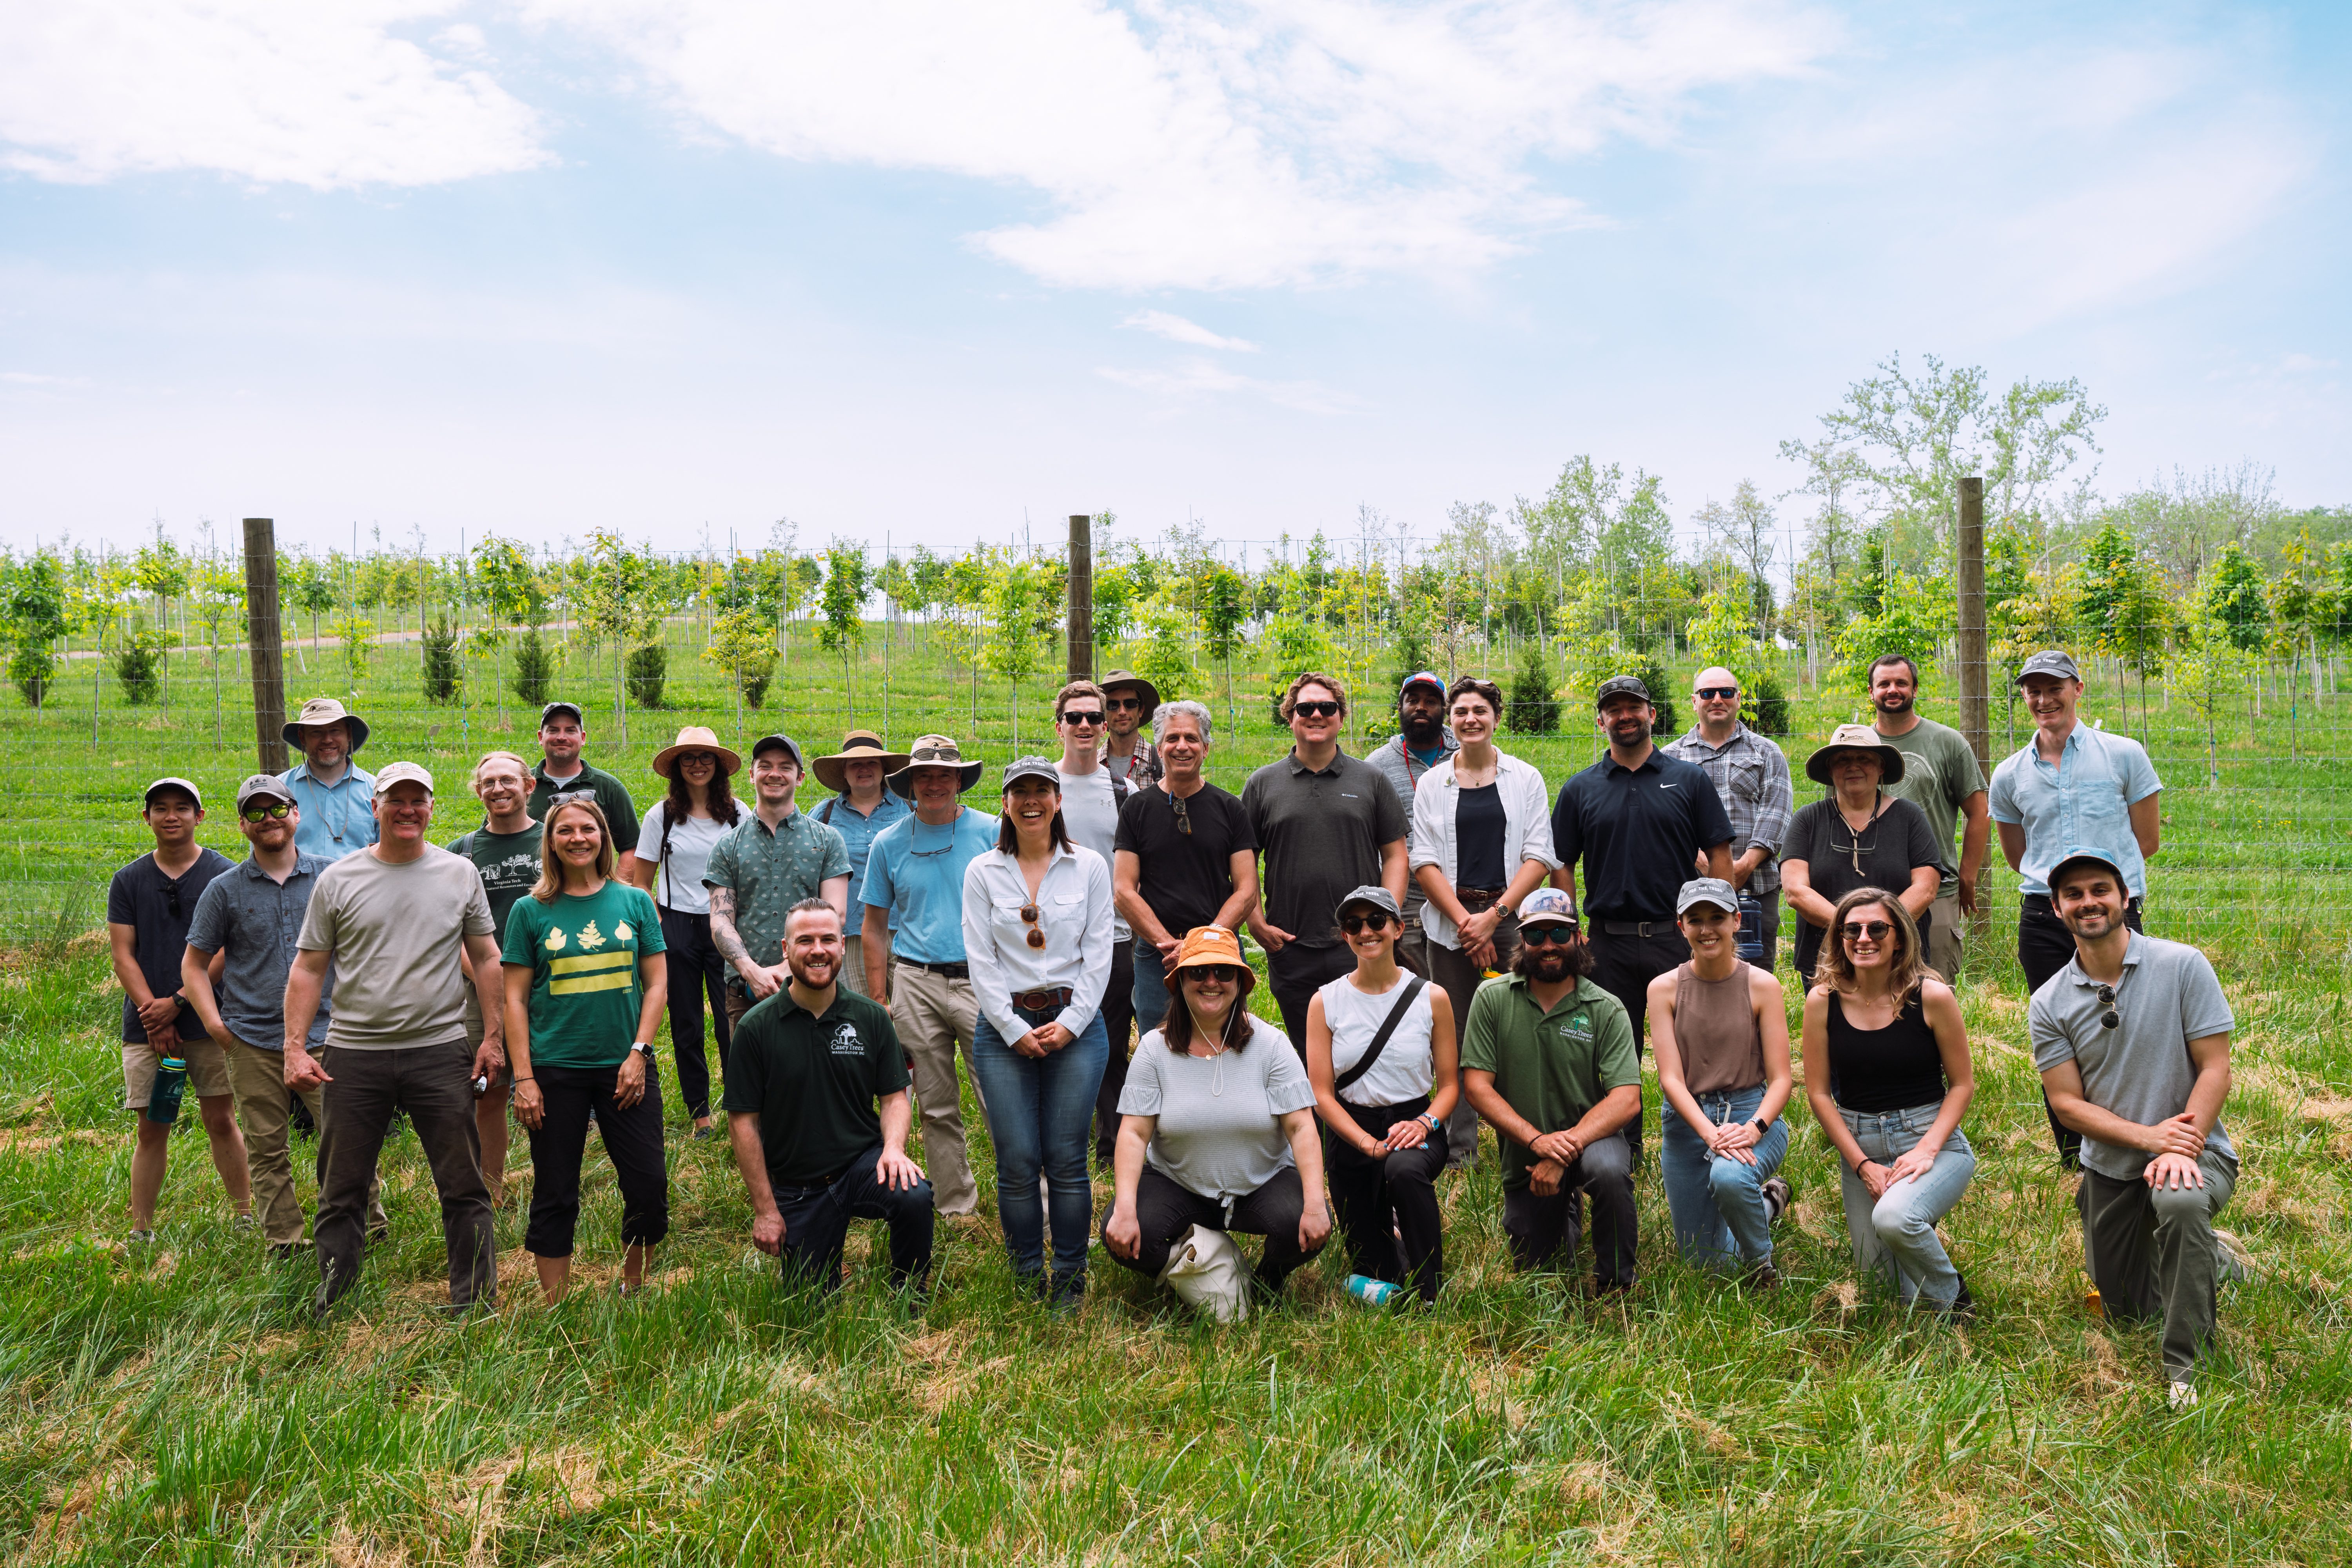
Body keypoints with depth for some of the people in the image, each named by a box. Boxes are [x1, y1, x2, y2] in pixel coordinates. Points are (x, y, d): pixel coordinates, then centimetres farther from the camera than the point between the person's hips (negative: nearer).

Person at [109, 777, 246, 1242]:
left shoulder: (223, 875, 0)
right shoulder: (128, 881, 7)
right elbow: (123, 955, 3)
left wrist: (177, 1002, -11)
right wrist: (153, 1016, -8)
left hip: (208, 1020, -2)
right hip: (146, 1024, 2)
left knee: (221, 1121, 4)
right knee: (151, 1129, 4)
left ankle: (246, 1217, 14)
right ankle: (141, 1231, 13)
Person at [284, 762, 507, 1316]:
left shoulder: (460, 875, 6)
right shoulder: (338, 880, 4)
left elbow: (486, 959, 9)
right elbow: (308, 969, 5)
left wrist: (494, 1036, 2)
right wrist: (295, 1048, -2)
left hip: (440, 1051, 0)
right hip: (353, 1053, 0)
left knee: (464, 1187, 3)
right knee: (342, 1192, 9)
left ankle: (475, 1301, 12)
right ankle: (331, 1302, 23)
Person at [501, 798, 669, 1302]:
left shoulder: (634, 901, 4)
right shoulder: (532, 910, 2)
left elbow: (657, 982, 5)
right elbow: (515, 999, 1)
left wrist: (638, 1053, -5)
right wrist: (523, 1078, -5)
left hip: (624, 1067, 1)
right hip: (555, 1071, -1)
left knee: (649, 1185, -1)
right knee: (555, 1195, 6)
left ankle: (632, 1289, 23)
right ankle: (556, 1313, 20)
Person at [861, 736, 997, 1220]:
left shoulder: (992, 833, 2)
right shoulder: (889, 844, 8)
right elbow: (876, 927, 12)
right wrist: (878, 999, 7)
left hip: (981, 980, -2)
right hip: (916, 983, 2)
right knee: (937, 1107, 8)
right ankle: (956, 1206, 20)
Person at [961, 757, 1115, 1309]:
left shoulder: (1090, 867, 6)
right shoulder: (983, 872, 6)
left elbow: (1098, 953, 3)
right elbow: (981, 960, 2)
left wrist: (1069, 1023, -6)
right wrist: (1015, 1030, -6)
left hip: (1076, 1025, 0)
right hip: (1004, 1027, 0)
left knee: (1067, 1159, -1)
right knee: (1016, 1161, -2)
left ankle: (1070, 1279, 12)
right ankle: (1028, 1278, 14)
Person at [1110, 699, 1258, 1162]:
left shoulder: (1229, 808, 7)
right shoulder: (1138, 808, 7)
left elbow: (1246, 891, 2)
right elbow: (1124, 890, 1)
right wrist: (1168, 944, -9)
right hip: (1156, 958, 0)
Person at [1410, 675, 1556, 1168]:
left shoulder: (1526, 778, 7)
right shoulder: (1432, 783, 9)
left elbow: (1539, 857, 0)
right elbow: (1425, 861, 3)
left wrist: (1494, 915, -11)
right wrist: (1464, 920, -9)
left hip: (1511, 917, -1)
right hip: (1449, 920, 1)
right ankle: (1459, 1146, 10)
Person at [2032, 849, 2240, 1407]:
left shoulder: (2183, 967, -11)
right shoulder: (2049, 1005, -5)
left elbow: (2215, 1069, -13)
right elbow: (2067, 1103, -7)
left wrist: (2181, 1150, -25)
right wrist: (2149, 1135, -23)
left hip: (2197, 1150, -4)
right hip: (2110, 1166, 4)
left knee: (2179, 1200, -40)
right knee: (2126, 1310, 12)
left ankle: (2185, 1366, -22)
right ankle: (2209, 1258, 45)